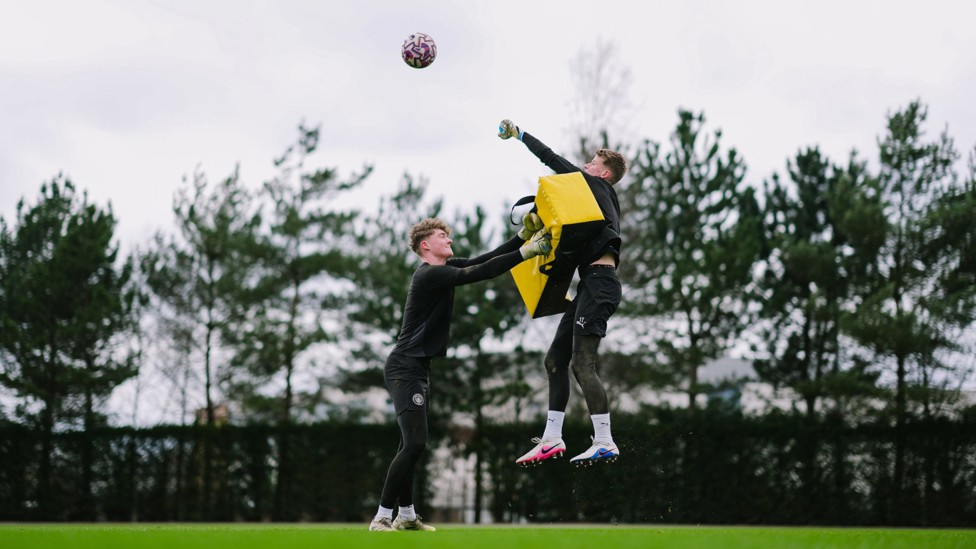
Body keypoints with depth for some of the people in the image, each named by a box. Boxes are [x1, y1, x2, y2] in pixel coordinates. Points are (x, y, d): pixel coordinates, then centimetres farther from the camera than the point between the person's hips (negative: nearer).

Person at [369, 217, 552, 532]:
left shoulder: (445, 268, 10)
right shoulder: (429, 275, -18)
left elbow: (484, 260, 7)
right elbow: (480, 273, -26)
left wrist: (523, 235, -1)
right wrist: (525, 252, -26)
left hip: (417, 369, 10)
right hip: (405, 369, -10)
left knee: (411, 445, 13)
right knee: (414, 444, -16)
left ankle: (406, 516, 20)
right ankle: (381, 519, -12)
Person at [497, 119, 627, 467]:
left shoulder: (597, 187, 2)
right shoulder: (599, 199, 26)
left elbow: (554, 161, 1)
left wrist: (520, 135, 10)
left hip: (599, 282, -10)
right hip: (591, 285, 10)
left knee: (583, 362, -16)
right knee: (555, 359, 9)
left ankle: (605, 443, -17)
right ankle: (552, 439, 10)